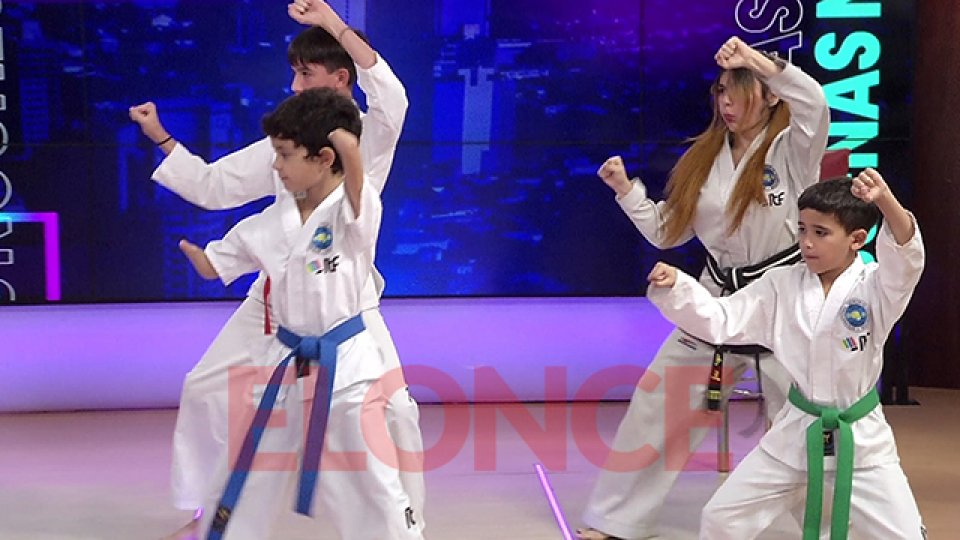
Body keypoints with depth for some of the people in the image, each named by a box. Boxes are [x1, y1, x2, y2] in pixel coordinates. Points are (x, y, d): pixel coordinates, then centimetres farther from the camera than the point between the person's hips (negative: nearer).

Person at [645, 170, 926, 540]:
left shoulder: (874, 287, -14)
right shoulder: (781, 286, -4)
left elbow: (905, 261, -36)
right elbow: (719, 320, -4)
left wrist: (887, 203, -55)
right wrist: (674, 287, -22)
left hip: (860, 439, -3)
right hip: (797, 432, 3)